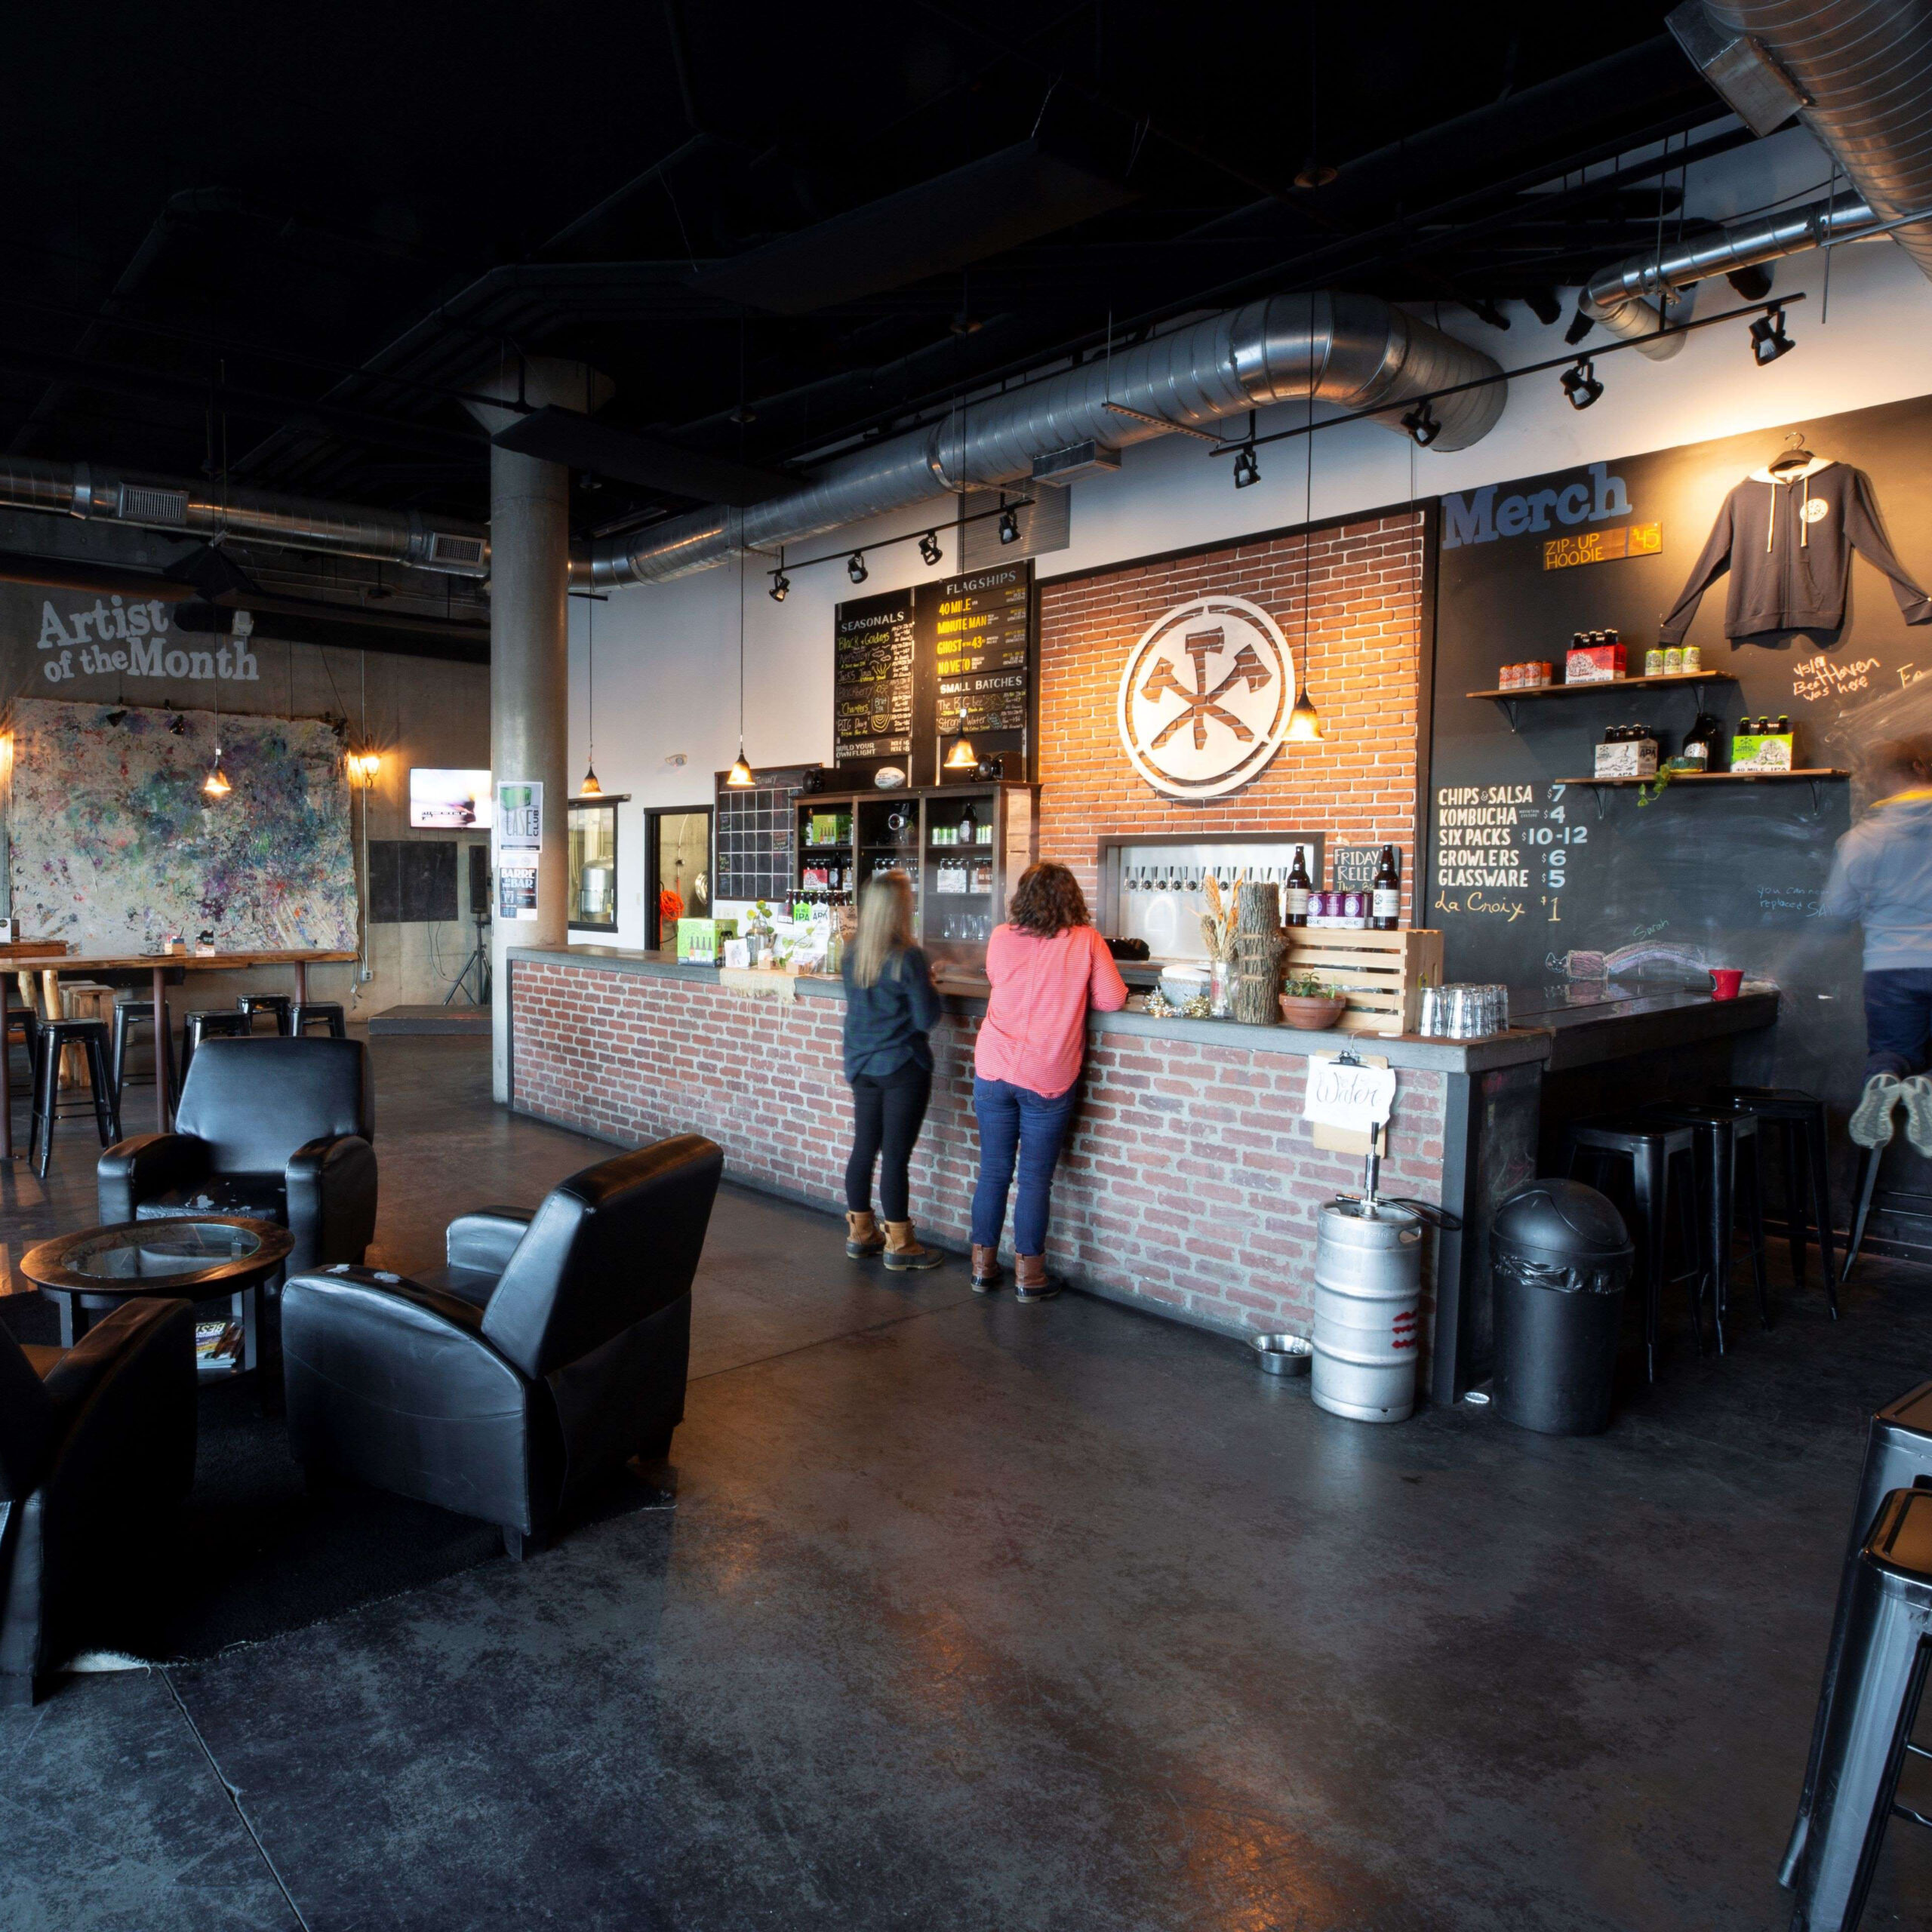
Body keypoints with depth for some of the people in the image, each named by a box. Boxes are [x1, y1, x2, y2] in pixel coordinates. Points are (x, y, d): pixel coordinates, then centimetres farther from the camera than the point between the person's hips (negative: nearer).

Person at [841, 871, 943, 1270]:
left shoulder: (852, 953, 3)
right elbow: (926, 1019, -16)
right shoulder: (907, 957, -18)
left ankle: (860, 1233, 26)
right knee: (896, 1156, 0)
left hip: (861, 1065, 7)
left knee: (864, 1148, 15)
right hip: (902, 1067, -7)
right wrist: (927, 984, 2)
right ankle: (898, 1245, 9)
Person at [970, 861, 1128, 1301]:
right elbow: (1112, 1000, -4)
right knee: (1035, 1178, 6)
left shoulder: (1001, 938, 1)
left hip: (993, 1071, 2)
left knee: (994, 1171, 12)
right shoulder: (1086, 940, -6)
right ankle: (1028, 1275, 14)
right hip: (1048, 1081, -2)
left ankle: (983, 1266, 21)